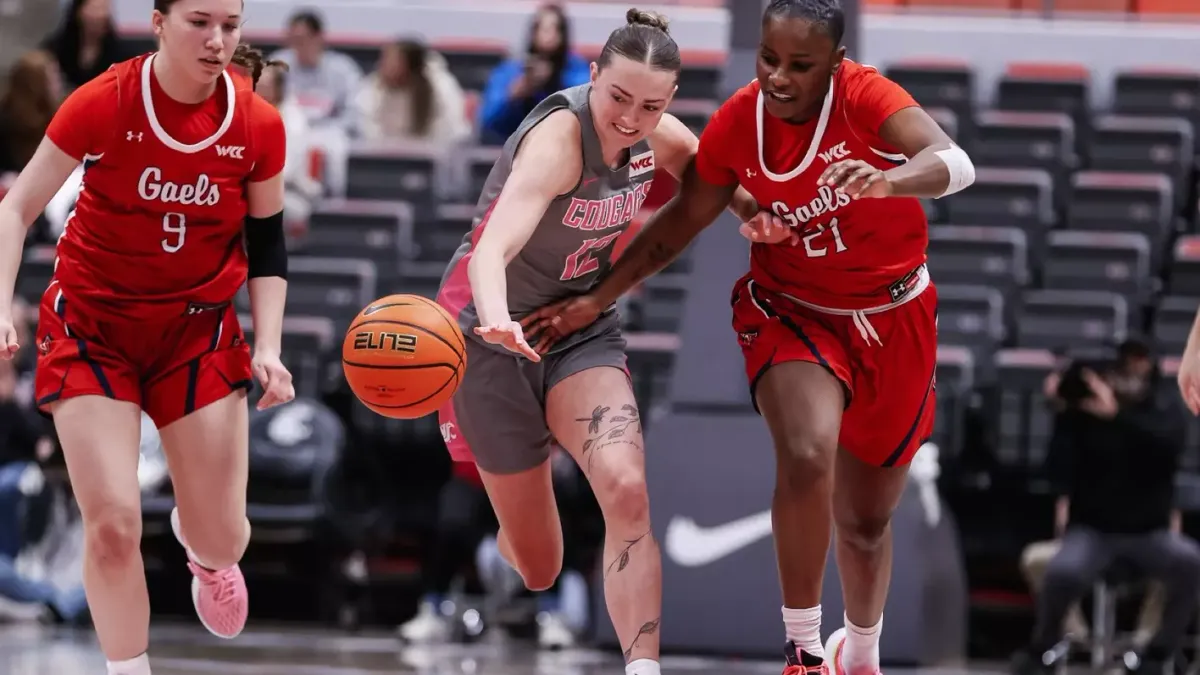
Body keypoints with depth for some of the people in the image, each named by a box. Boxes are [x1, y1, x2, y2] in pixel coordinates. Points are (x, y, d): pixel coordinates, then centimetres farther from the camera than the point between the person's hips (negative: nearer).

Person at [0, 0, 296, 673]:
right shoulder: (103, 104, -19)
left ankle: (203, 550, 44)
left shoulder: (259, 125, -11)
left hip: (198, 328, 2)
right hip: (93, 324, -2)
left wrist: (269, 348, -7)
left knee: (223, 538, 5)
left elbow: (267, 244, 3)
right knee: (113, 524, -14)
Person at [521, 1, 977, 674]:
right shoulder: (738, 122, -14)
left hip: (892, 320, 0)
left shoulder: (865, 96, -24)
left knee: (867, 519, 14)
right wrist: (598, 300, 2)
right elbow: (682, 220, 2)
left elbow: (956, 164, -40)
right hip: (791, 311, 0)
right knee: (806, 453, -32)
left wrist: (887, 179, -61)